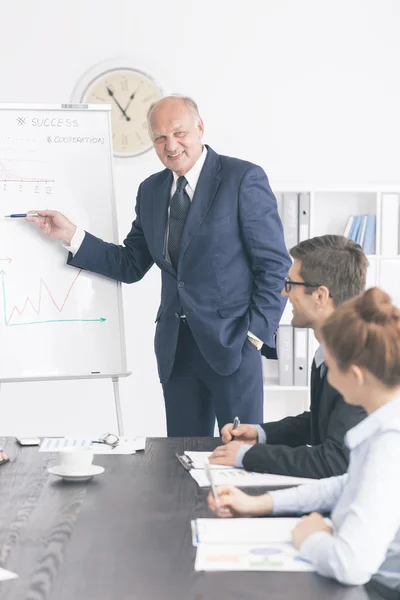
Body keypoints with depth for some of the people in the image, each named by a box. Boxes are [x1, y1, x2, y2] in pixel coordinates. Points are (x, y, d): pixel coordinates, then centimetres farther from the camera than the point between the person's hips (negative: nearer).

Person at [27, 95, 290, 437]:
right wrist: (71, 235, 1)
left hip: (231, 340, -5)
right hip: (175, 344, 5)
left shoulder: (244, 178, -7)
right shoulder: (151, 190, 10)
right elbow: (131, 266, 12)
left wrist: (257, 333, -13)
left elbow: (274, 264, -8)